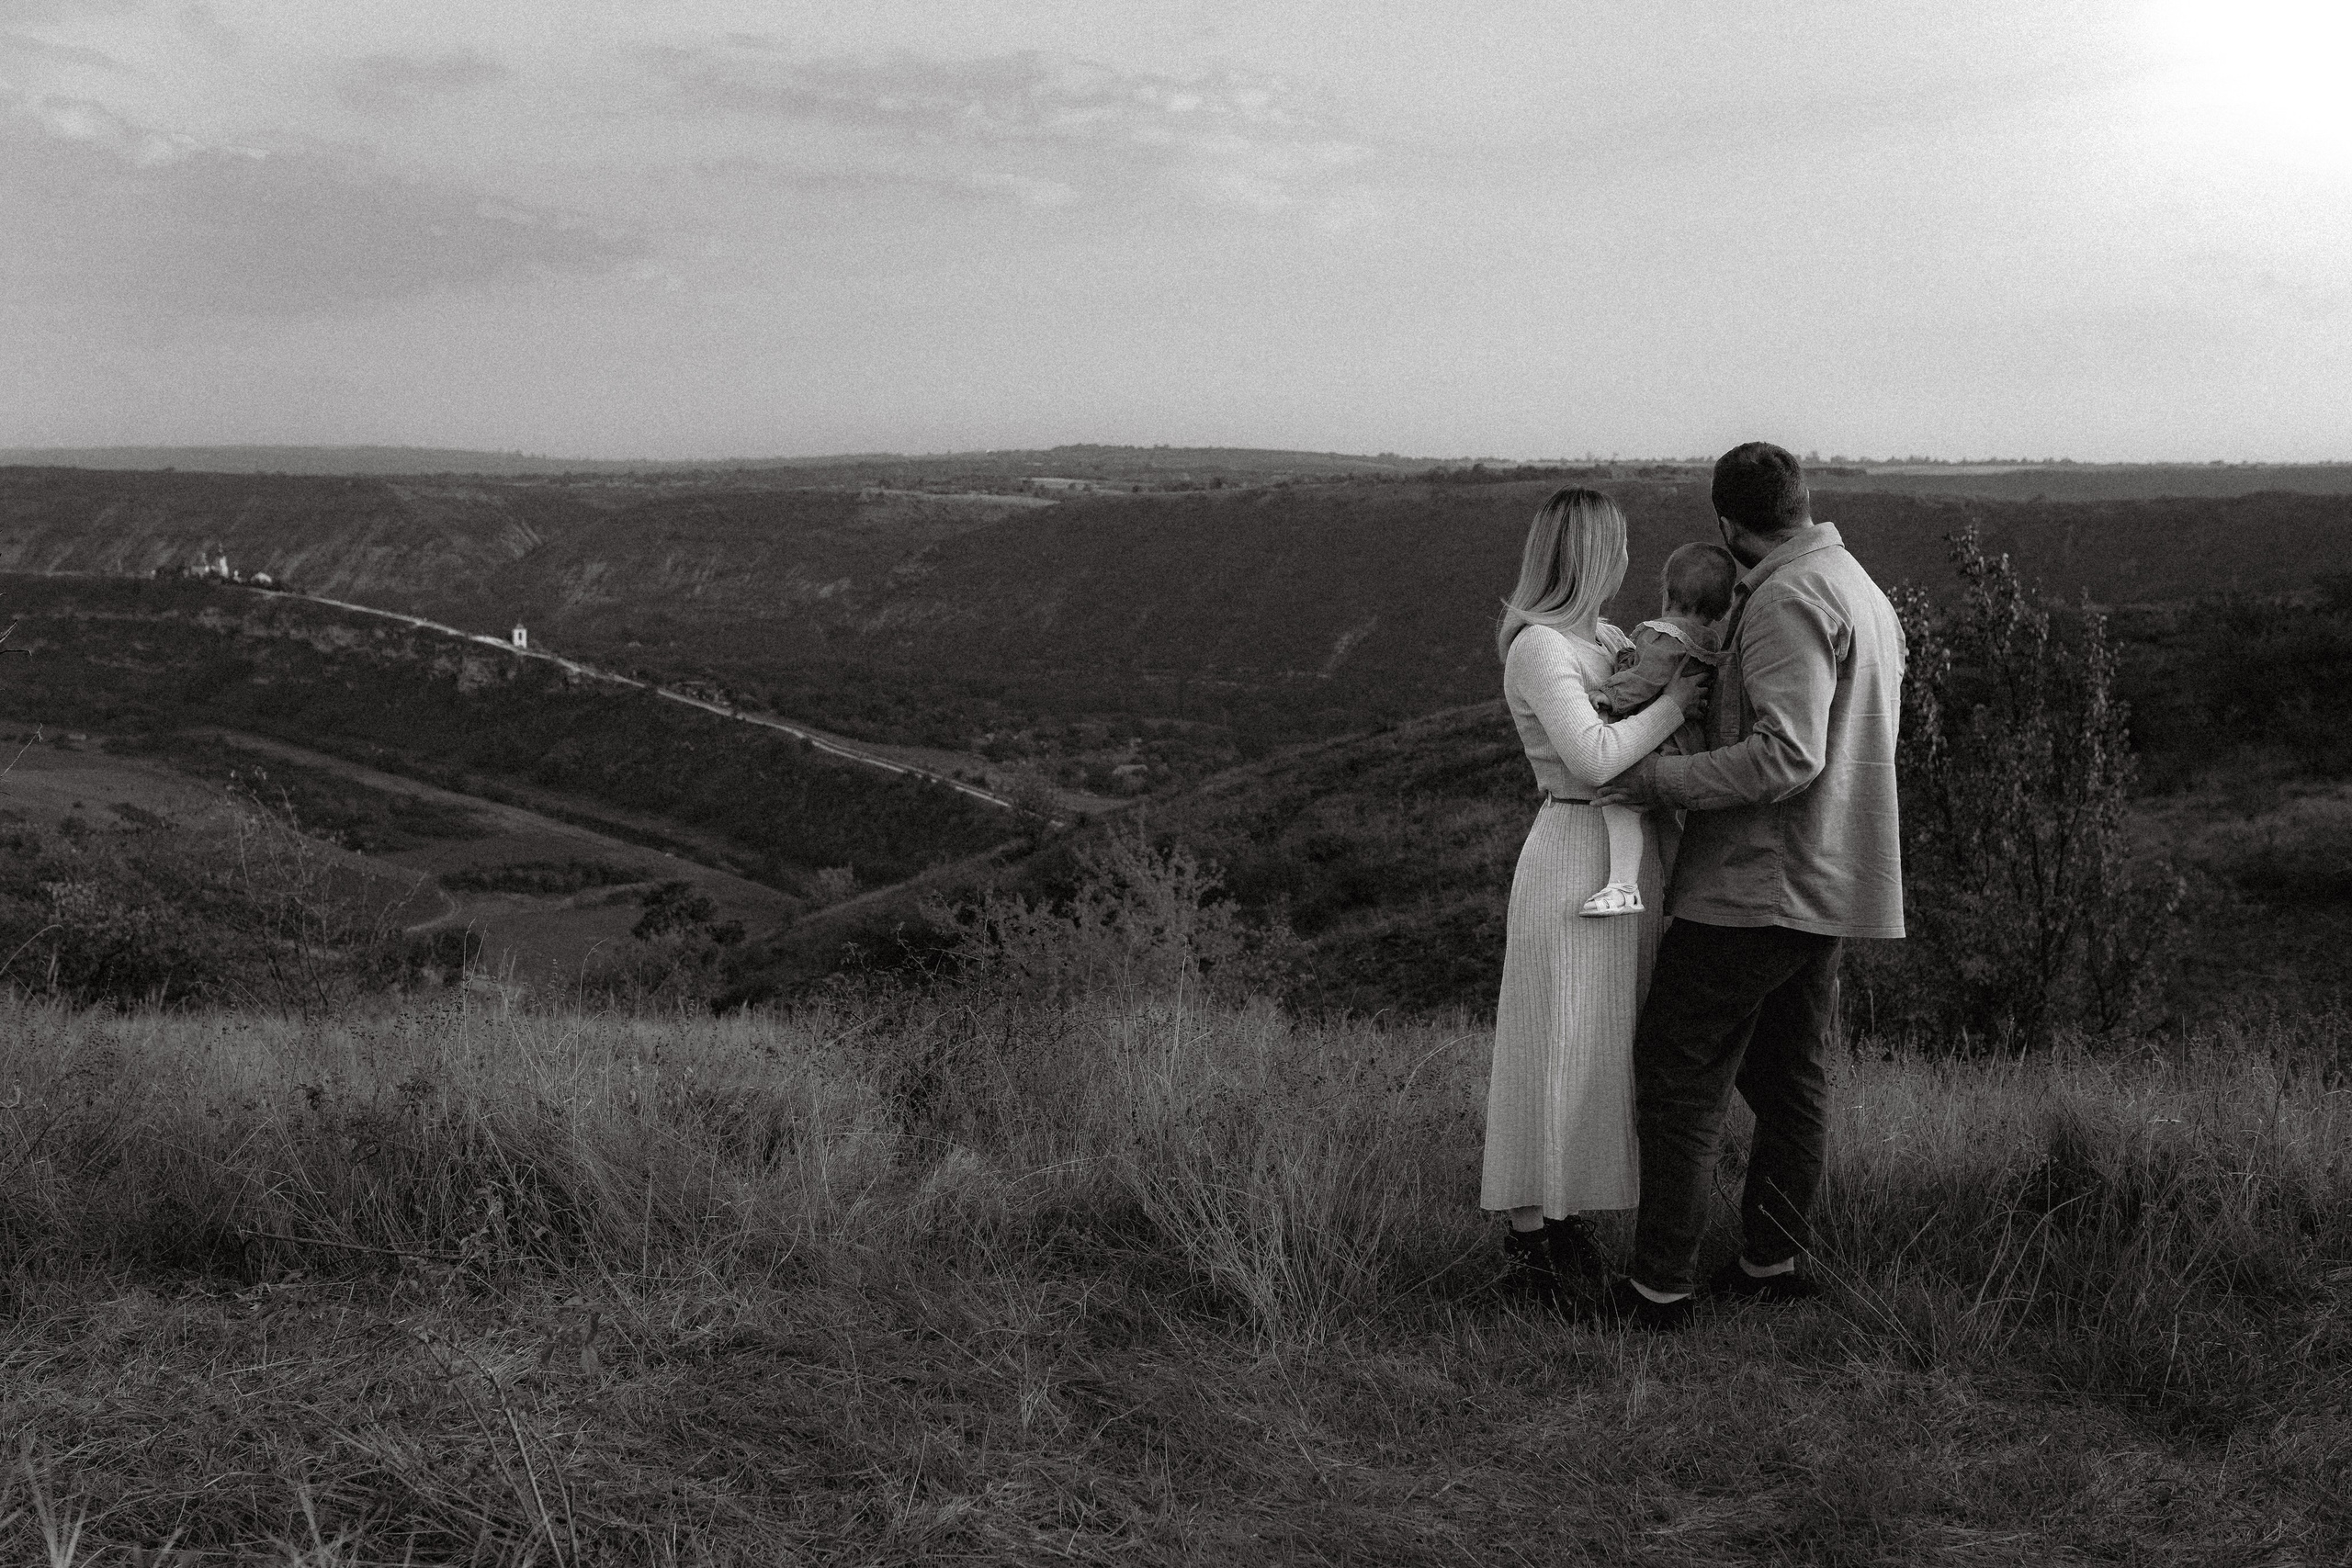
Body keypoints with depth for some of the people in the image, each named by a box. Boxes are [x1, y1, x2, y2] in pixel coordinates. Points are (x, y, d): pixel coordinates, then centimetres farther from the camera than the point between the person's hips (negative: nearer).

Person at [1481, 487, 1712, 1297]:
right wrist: (1674, 703, -16)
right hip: (1575, 858, -9)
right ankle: (1528, 1227, 10)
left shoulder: (1605, 638, 12)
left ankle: (1563, 1210, 24)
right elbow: (1594, 759, -26)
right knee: (1560, 1048, -2)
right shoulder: (1539, 649, -16)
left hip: (1628, 857, 9)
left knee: (1599, 1042, 13)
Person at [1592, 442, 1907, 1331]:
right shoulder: (1866, 594, 16)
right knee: (1790, 1077, 15)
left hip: (1757, 886, -10)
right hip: (1826, 885, 10)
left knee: (1679, 1076, -4)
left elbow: (1787, 754, -26)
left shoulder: (1788, 599, -16)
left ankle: (1660, 1288, -1)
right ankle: (1772, 1261, 23)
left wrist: (1663, 781, -21)